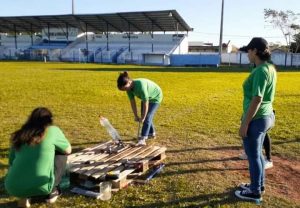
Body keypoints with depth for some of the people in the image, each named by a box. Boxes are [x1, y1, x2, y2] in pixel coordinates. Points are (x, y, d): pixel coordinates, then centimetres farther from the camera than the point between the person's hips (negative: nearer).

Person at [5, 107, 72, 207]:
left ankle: (25, 197, 16)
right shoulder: (53, 130, 0)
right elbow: (68, 150, 14)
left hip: (12, 188, 4)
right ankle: (51, 191, 19)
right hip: (40, 187, -4)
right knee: (61, 154, 17)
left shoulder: (19, 135, 12)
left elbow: (11, 163, 20)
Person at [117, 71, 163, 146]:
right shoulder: (129, 87, -18)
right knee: (145, 116, 14)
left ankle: (142, 139, -17)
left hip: (155, 97, -8)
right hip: (146, 97, 8)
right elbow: (132, 102, -10)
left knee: (147, 117, -16)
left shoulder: (141, 86, -41)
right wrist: (136, 116, -9)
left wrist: (142, 118, -26)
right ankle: (152, 133, 34)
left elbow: (145, 104, -35)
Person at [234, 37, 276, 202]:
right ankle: (259, 185, 37)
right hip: (266, 116, 9)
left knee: (253, 156, 6)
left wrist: (245, 123, -20)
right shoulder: (270, 68, 7)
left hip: (256, 119, -9)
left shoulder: (260, 71, -21)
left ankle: (255, 192, 21)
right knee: (257, 154, 21)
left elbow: (257, 99, -24)